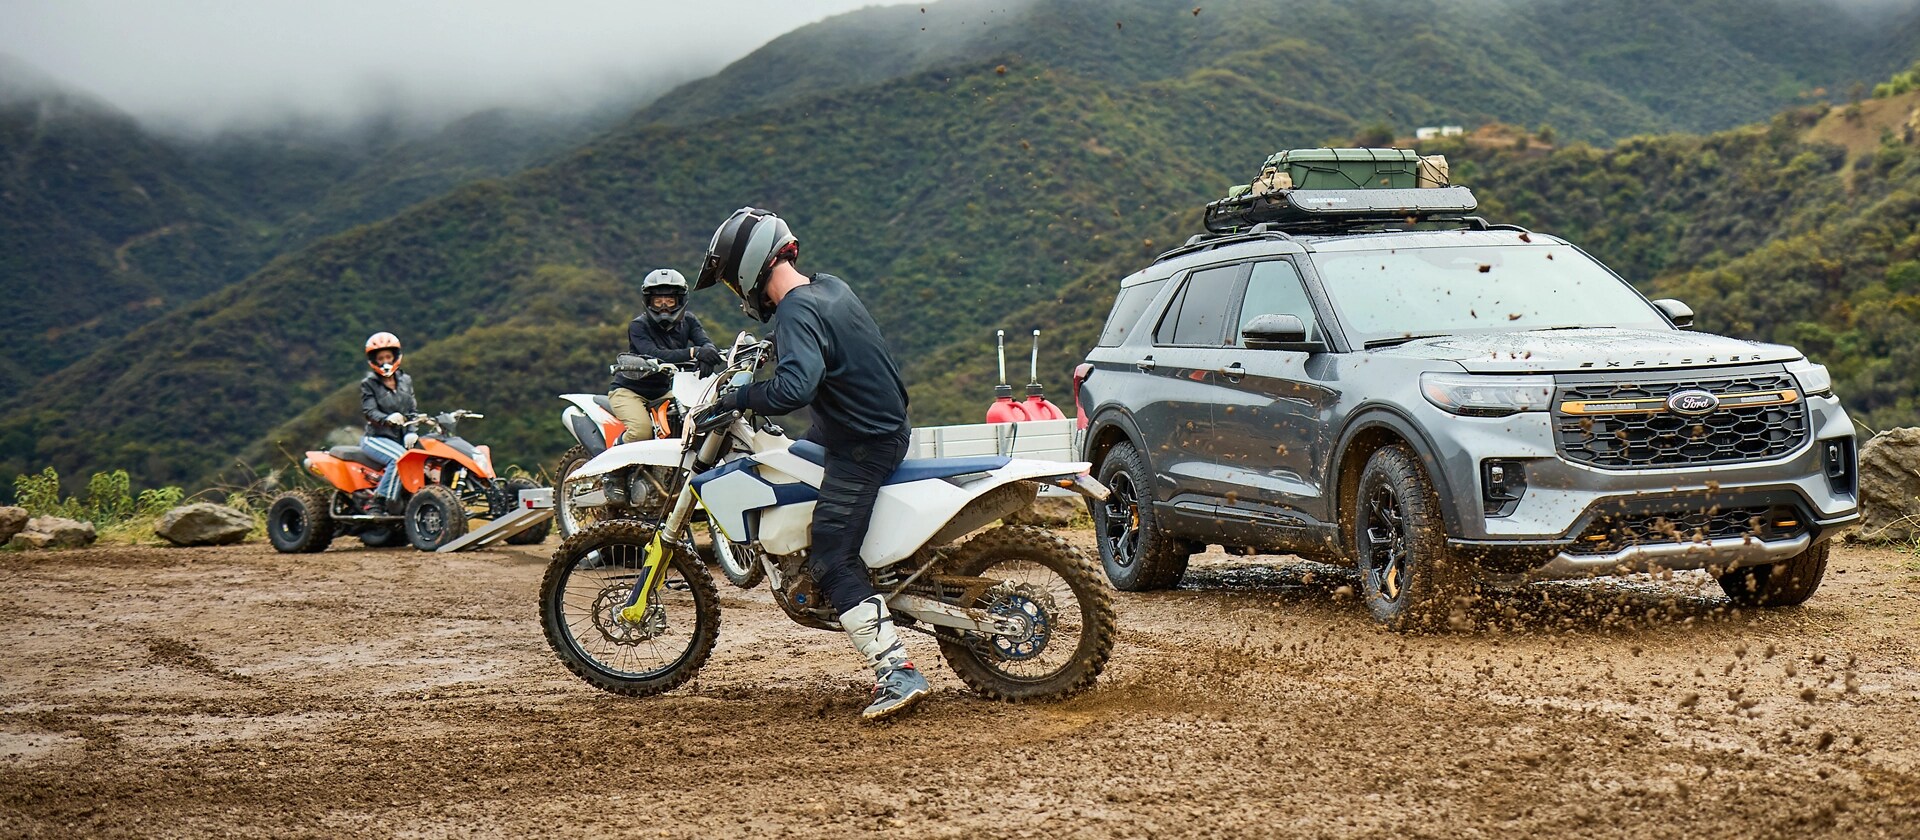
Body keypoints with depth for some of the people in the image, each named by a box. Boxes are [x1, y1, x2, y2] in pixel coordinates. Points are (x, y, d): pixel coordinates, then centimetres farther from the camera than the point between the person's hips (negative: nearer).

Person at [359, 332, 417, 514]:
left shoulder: (405, 381, 17)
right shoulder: (368, 383, 3)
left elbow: (413, 409, 11)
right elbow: (369, 411, -11)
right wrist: (387, 419, -33)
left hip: (402, 437, 5)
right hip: (375, 437, -5)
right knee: (399, 457, -35)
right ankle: (379, 503, -30)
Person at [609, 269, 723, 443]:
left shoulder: (687, 321, -1)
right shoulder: (638, 326, -17)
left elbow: (707, 344, -18)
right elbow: (654, 356, -34)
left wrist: (706, 358, -45)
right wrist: (693, 352, -49)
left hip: (663, 391, 5)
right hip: (628, 390, -5)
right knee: (642, 431, -29)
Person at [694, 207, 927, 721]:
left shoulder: (797, 316, -24)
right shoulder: (829, 287, 6)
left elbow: (795, 388, -41)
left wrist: (734, 401, -30)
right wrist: (768, 349, 32)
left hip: (862, 446, -10)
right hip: (886, 422, 10)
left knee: (831, 560, -13)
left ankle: (896, 673, -23)